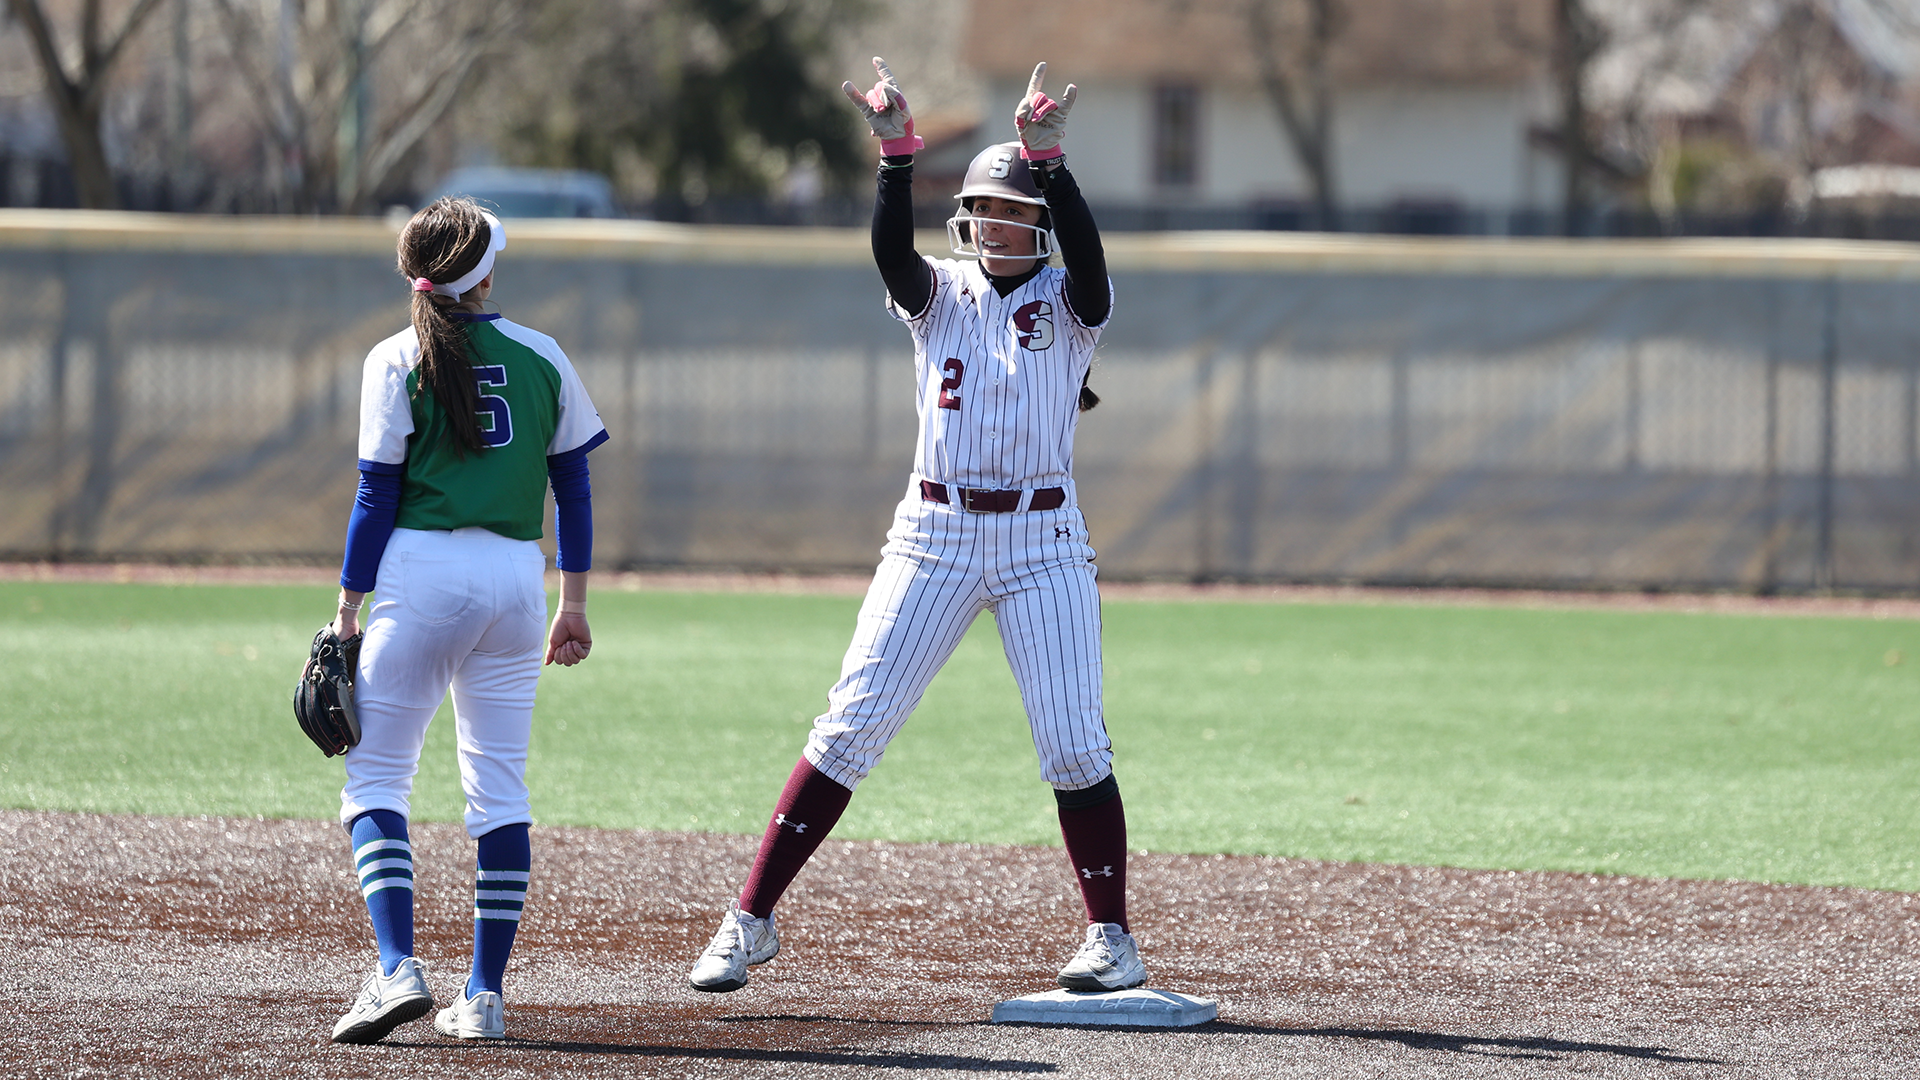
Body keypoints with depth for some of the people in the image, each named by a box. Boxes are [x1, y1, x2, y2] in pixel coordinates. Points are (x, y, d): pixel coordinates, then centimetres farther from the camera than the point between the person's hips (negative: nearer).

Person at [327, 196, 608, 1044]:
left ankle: (398, 967, -19)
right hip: (517, 577, 4)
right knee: (499, 787, 9)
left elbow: (378, 494, -5)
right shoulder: (541, 356, 8)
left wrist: (347, 610, -1)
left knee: (375, 777, 1)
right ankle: (484, 996, 5)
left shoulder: (398, 361, -2)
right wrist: (575, 603, 17)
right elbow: (574, 485, 10)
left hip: (421, 571, -3)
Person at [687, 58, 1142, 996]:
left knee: (1075, 744, -4)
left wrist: (1049, 159, -34)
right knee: (850, 726, -4)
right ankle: (750, 920, -2)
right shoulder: (938, 297, 6)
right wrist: (896, 152, -31)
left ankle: (1110, 936, 9)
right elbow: (890, 248, -15)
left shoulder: (1070, 306, 2)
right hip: (934, 534, 1)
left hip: (1043, 543, -1)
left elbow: (1086, 251, -20)